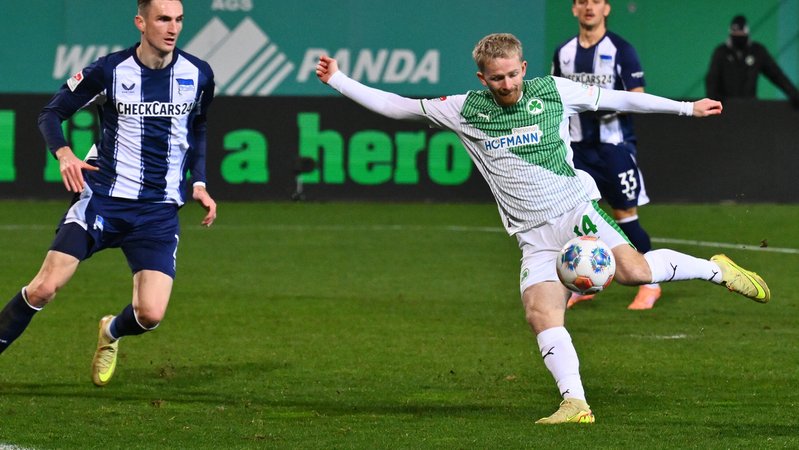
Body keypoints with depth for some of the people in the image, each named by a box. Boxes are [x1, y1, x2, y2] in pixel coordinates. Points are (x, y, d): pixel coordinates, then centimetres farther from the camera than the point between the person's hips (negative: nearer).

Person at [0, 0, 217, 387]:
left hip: (158, 211, 2)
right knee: (45, 286, -15)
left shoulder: (198, 76, 1)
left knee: (150, 314, -11)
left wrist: (198, 184, 7)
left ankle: (111, 333, 26)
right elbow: (51, 113, 0)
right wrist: (64, 153, -19)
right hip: (102, 197, -2)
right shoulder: (108, 71, -8)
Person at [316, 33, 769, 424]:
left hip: (574, 210, -2)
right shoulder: (465, 110, 4)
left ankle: (717, 269, -3)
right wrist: (338, 81, 5)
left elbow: (617, 98, 10)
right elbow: (399, 106, 10)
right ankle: (575, 403, -19)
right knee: (541, 313, -20)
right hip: (535, 237, 2)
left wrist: (688, 107, 15)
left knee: (634, 270, -25)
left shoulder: (553, 91, 1)